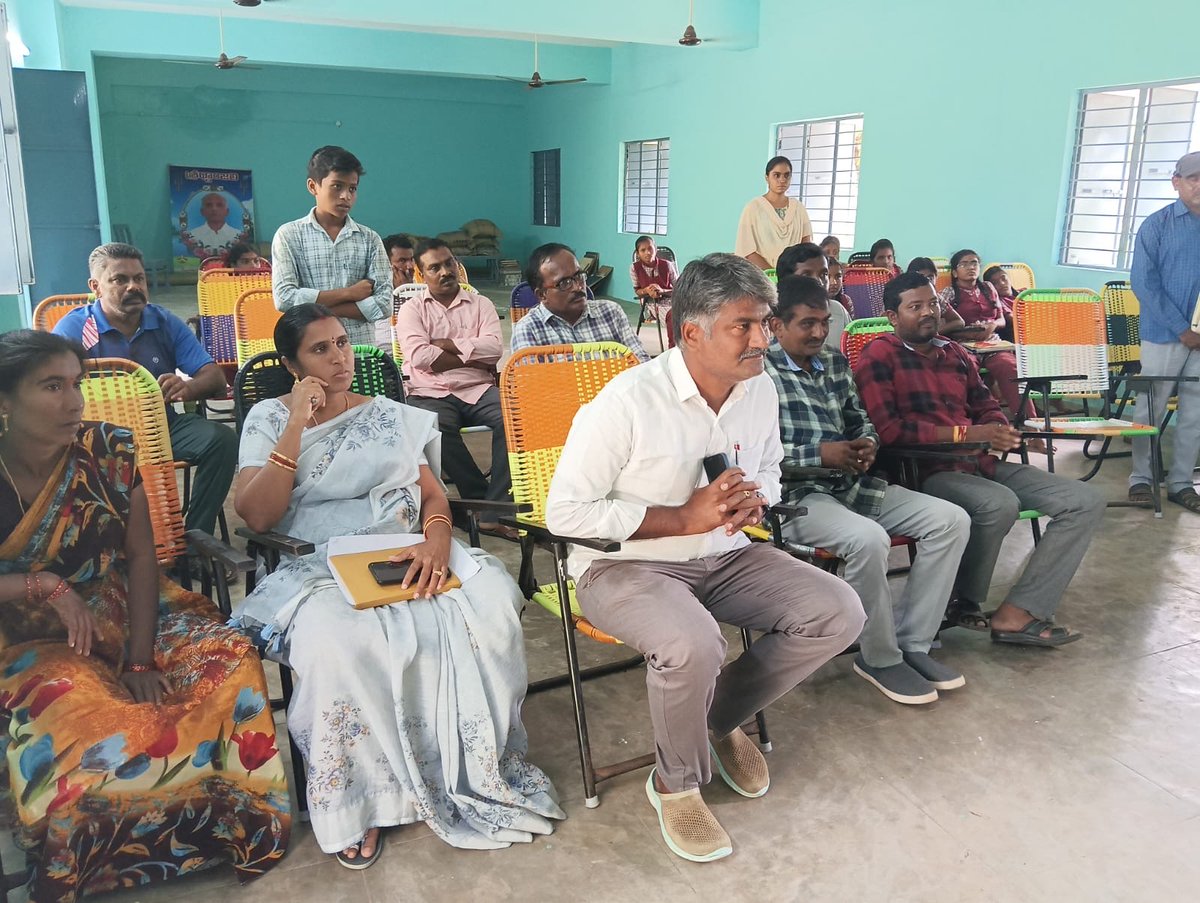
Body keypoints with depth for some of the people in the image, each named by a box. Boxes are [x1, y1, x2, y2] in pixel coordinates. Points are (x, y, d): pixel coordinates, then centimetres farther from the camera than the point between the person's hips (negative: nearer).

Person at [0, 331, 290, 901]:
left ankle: (238, 823, -3)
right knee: (76, 710, -34)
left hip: (125, 609, 2)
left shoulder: (109, 451, -5)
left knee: (229, 659, -23)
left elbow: (140, 556, -6)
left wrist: (141, 660, -15)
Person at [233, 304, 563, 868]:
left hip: (401, 558, 3)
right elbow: (256, 516, -3)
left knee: (492, 600, -27)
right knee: (337, 638, -38)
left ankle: (475, 770, -9)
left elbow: (433, 494, 11)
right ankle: (359, 797, -14)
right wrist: (297, 425, -8)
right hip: (315, 569, -2)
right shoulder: (267, 419, 11)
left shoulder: (393, 417, 18)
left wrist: (436, 540, -12)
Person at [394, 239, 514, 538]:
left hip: (478, 390, 2)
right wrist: (473, 358, -5)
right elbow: (420, 356, -8)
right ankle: (481, 499, -20)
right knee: (436, 427, -36)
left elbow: (494, 349, -3)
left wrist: (444, 343, -5)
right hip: (431, 393, -1)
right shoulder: (411, 309, 12)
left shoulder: (480, 304, 16)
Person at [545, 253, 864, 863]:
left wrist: (755, 499, -8)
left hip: (725, 558, 7)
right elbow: (564, 511, -20)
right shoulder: (628, 401, -21)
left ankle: (722, 717, 13)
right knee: (691, 646, -36)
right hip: (626, 564, -6)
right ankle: (675, 783, -2)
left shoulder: (760, 389, -1)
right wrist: (685, 518, -23)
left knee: (839, 613, -9)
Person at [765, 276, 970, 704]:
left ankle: (912, 643, 1)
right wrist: (820, 454, -20)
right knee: (868, 539, -35)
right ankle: (880, 658, -9)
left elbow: (860, 420, 25)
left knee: (951, 520, -4)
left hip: (851, 484, 8)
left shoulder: (835, 362, 15)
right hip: (793, 494, -8)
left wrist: (868, 443, 0)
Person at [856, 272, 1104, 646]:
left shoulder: (956, 353, 20)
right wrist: (967, 434, -17)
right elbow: (888, 431, -14)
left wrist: (1006, 432, -2)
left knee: (1087, 501, -5)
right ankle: (965, 602, -7)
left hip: (981, 462, 8)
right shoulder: (879, 356, -3)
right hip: (926, 470, -8)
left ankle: (1017, 613, -15)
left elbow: (987, 408, 24)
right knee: (999, 504, -36)